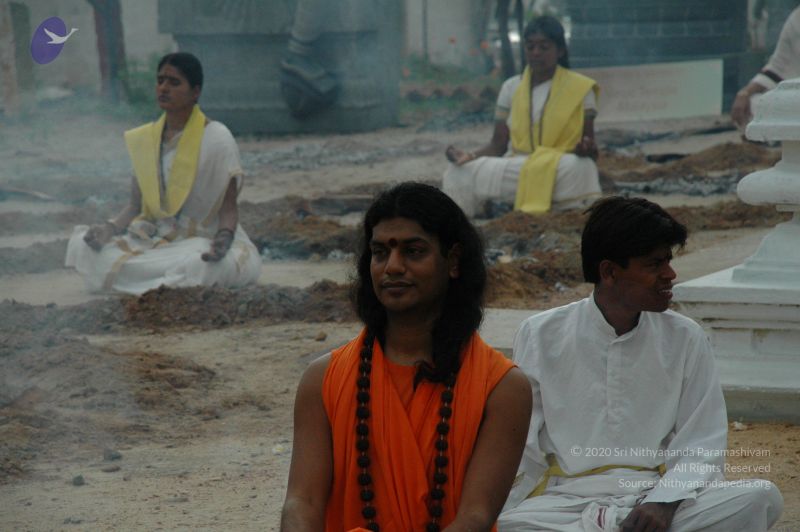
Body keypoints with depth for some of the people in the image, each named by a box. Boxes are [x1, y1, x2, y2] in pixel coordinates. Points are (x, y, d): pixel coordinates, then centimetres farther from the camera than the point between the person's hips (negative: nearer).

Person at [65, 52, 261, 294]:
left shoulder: (216, 139, -7)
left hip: (202, 243, -5)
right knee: (84, 245, -18)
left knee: (200, 265, -40)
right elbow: (136, 206, 11)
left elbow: (228, 208, -7)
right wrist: (110, 228, -11)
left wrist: (225, 237, -30)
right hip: (152, 241, 5)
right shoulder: (144, 139, 8)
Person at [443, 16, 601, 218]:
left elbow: (590, 151, 0)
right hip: (517, 170, 3)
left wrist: (587, 149, -25)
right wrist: (470, 156, -12)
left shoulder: (580, 88, 2)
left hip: (567, 171, -3)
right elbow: (498, 145, 9)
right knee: (460, 174, -21)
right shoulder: (511, 88, 10)